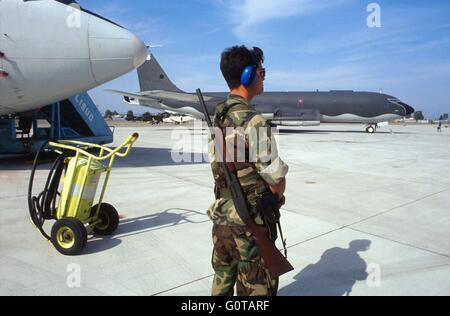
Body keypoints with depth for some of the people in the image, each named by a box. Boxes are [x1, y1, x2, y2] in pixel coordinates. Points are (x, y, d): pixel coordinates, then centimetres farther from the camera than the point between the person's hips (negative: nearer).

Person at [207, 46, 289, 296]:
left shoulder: (217, 116, 3)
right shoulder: (253, 121, -22)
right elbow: (277, 182, -18)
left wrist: (272, 194, 10)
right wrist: (277, 196, 7)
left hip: (221, 215, 8)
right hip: (250, 223, -7)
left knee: (222, 282, 23)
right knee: (256, 289, 10)